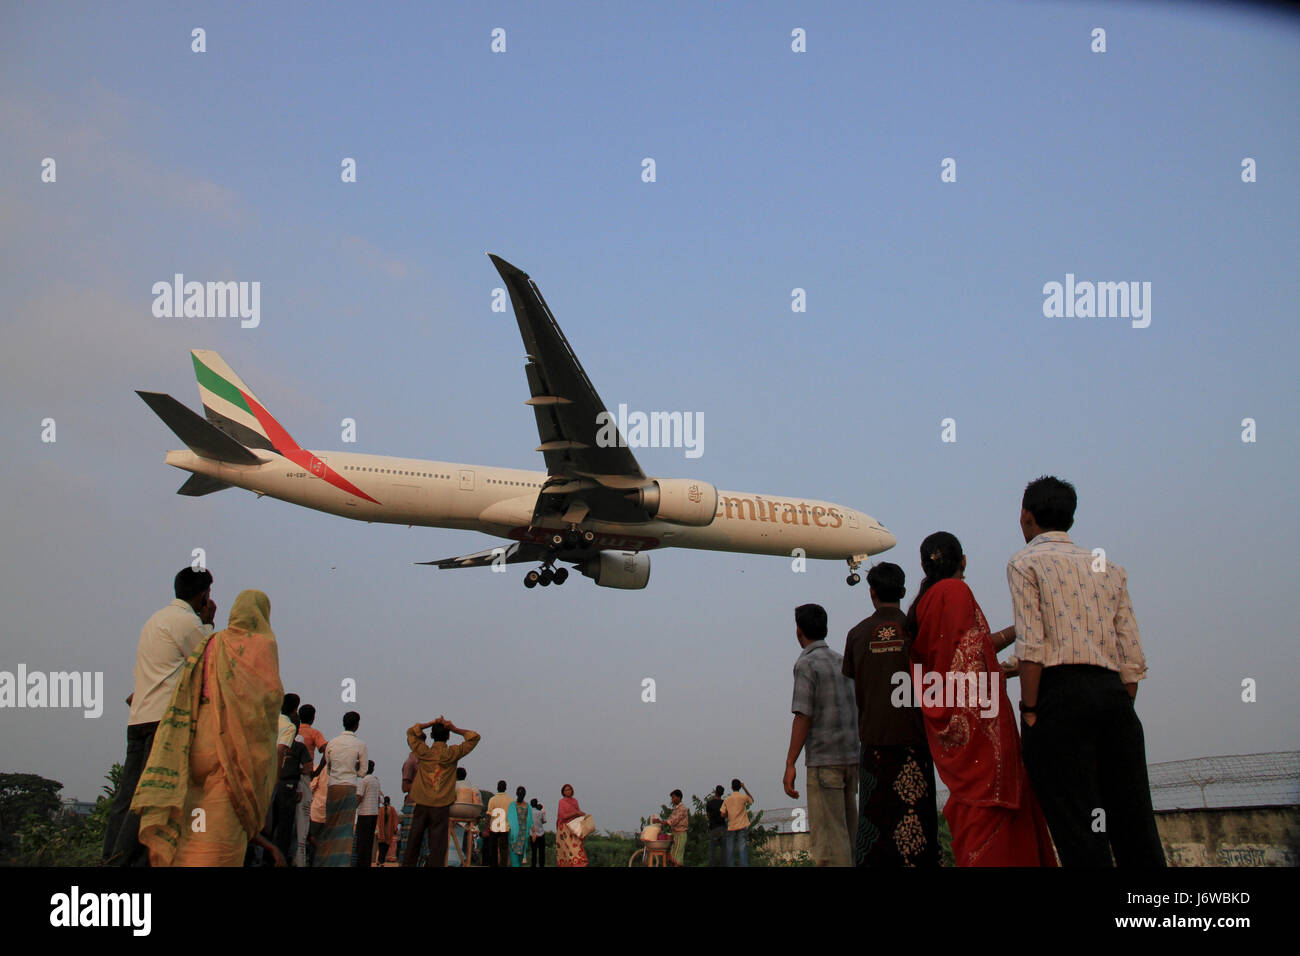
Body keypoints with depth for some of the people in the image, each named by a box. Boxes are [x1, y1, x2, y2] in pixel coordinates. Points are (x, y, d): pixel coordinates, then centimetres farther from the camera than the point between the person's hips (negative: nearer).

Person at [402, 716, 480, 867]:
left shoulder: (423, 752, 1)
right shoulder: (452, 753, -4)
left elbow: (411, 732, 18)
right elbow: (474, 737, 5)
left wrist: (430, 724, 11)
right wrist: (455, 729, 2)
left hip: (421, 805, 2)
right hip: (441, 807, -2)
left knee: (413, 842, 8)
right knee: (437, 846, -2)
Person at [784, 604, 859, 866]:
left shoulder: (807, 663, -5)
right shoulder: (841, 661, 17)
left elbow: (803, 716, -13)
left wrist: (790, 765, -13)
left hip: (824, 760, -7)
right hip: (852, 757, 7)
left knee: (828, 837, -9)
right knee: (849, 833, 8)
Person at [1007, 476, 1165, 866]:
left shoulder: (1026, 562, 5)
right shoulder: (1109, 568, 21)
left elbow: (1032, 645, -8)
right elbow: (1133, 655, 13)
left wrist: (1030, 712, -6)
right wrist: (1121, 709, 16)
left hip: (1061, 692, -5)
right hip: (1114, 693, 5)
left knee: (1080, 834, -8)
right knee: (1135, 828, 4)